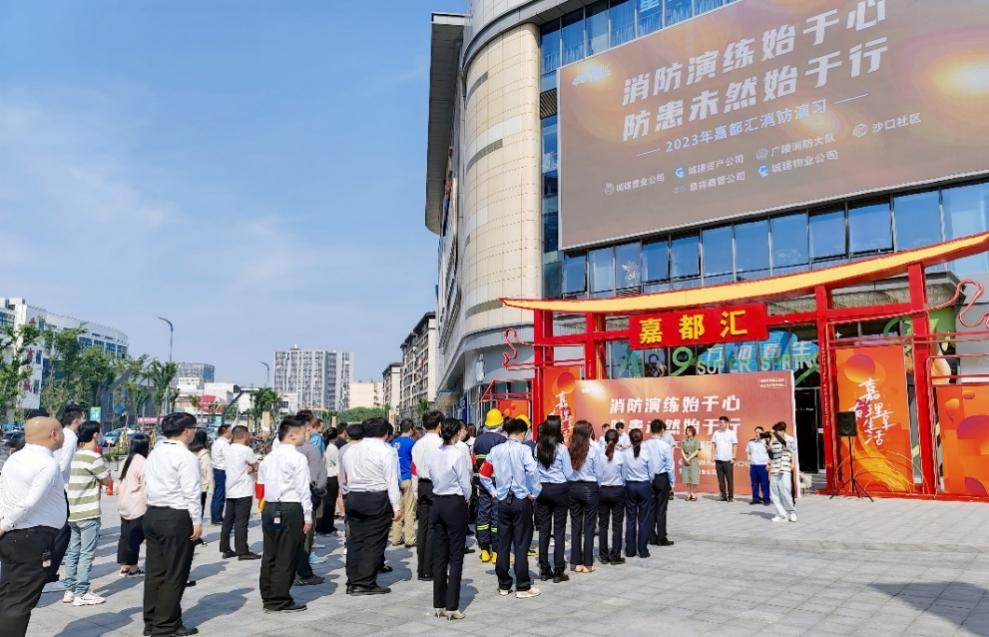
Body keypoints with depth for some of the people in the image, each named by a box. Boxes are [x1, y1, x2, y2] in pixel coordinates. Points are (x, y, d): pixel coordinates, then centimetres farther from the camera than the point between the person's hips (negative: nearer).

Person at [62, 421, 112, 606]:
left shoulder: (74, 456, 10)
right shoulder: (93, 457, -16)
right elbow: (107, 480, -7)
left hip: (72, 512, 8)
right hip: (88, 513, -8)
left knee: (73, 552, 14)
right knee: (87, 554, -2)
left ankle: (70, 590, 20)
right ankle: (81, 593, 1)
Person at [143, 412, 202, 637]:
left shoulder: (154, 454, 11)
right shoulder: (186, 457, -15)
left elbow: (149, 483, 14)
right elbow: (191, 493, -17)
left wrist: (156, 507, 17)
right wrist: (197, 522, -12)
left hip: (153, 514, 8)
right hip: (176, 517, -8)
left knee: (154, 570, 14)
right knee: (174, 574, 1)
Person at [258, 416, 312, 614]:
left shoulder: (268, 458, 12)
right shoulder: (297, 458, -11)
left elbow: (261, 485, 16)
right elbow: (303, 489, -12)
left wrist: (265, 509, 21)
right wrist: (308, 517, -7)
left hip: (269, 508, 8)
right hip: (291, 509, -8)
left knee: (269, 554, 14)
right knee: (286, 557, 1)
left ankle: (268, 598, 24)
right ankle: (280, 601, 7)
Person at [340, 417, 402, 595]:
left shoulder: (351, 451, 13)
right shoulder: (387, 452, -7)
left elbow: (344, 479, 14)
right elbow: (392, 481, -11)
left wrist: (348, 497, 18)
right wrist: (397, 506, -10)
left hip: (353, 498, 6)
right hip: (378, 499, -6)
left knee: (355, 539, 11)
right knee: (374, 541, 0)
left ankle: (353, 582, 15)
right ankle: (366, 583, 2)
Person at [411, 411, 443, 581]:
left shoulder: (417, 444, 9)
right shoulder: (440, 443, -11)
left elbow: (414, 470, 11)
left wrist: (417, 493, 16)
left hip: (422, 486, 6)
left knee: (422, 527, 9)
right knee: (434, 529, -2)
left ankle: (421, 570, 15)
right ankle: (429, 570, 1)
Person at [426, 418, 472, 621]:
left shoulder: (434, 455, 4)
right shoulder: (460, 454, -14)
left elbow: (433, 478, 7)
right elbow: (465, 485, -11)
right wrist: (466, 500, 9)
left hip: (437, 503, 6)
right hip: (455, 504, -6)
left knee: (439, 556, 11)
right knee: (456, 557, 1)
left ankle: (439, 605, 17)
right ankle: (452, 607, 3)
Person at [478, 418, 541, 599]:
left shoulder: (495, 450, 4)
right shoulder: (523, 449, -10)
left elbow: (484, 475, 5)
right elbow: (532, 471, -23)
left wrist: (493, 491, 13)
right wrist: (534, 493, -12)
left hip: (502, 501, 4)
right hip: (521, 501, -4)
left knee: (503, 544, 10)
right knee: (521, 544, 2)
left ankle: (504, 585, 18)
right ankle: (523, 587, 7)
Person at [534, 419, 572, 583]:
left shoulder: (537, 448, 0)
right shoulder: (561, 449, -9)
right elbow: (569, 473, -5)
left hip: (542, 489, 3)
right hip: (559, 489, -3)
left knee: (544, 530, 8)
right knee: (559, 530, 2)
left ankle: (544, 570, 14)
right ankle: (558, 572, 5)